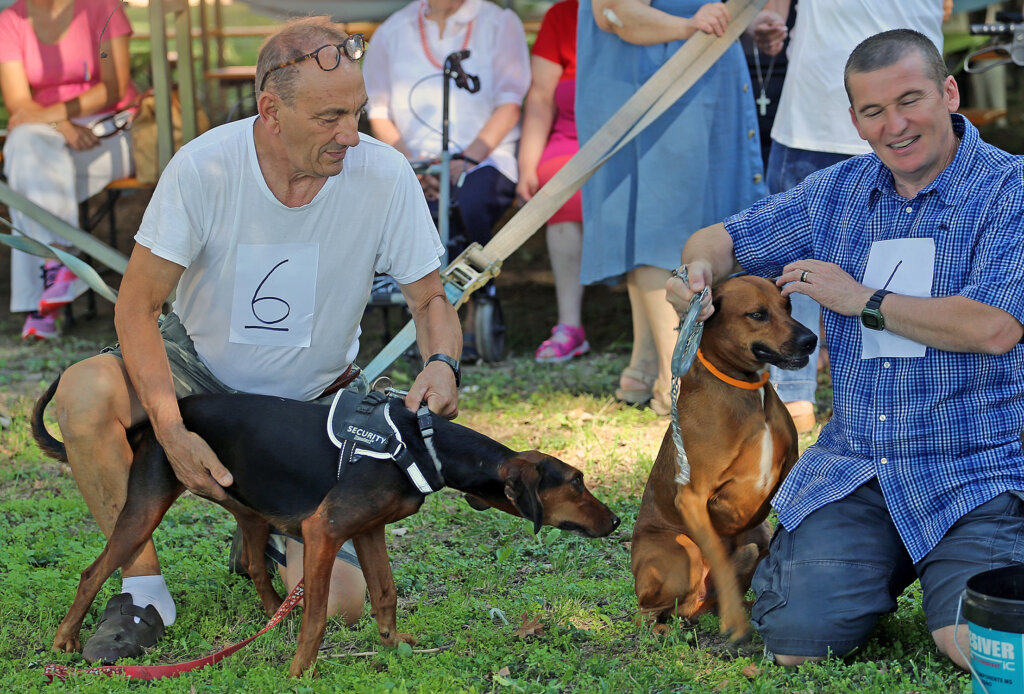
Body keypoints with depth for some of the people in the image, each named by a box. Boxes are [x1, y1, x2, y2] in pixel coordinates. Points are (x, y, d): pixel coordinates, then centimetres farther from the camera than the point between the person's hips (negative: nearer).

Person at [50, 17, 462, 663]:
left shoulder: (385, 176, -21)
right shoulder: (204, 167, -25)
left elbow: (430, 299, -7)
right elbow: (137, 304, -18)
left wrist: (442, 363, -31)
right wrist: (172, 431, -31)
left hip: (317, 398, 1)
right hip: (200, 369, 0)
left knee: (338, 602, -13)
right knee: (85, 392, -33)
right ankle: (144, 588, -13)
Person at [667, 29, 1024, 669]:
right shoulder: (837, 192, 11)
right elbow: (723, 239, 20)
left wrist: (862, 299, -10)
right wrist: (699, 270, -5)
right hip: (853, 466, 4)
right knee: (796, 641, -13)